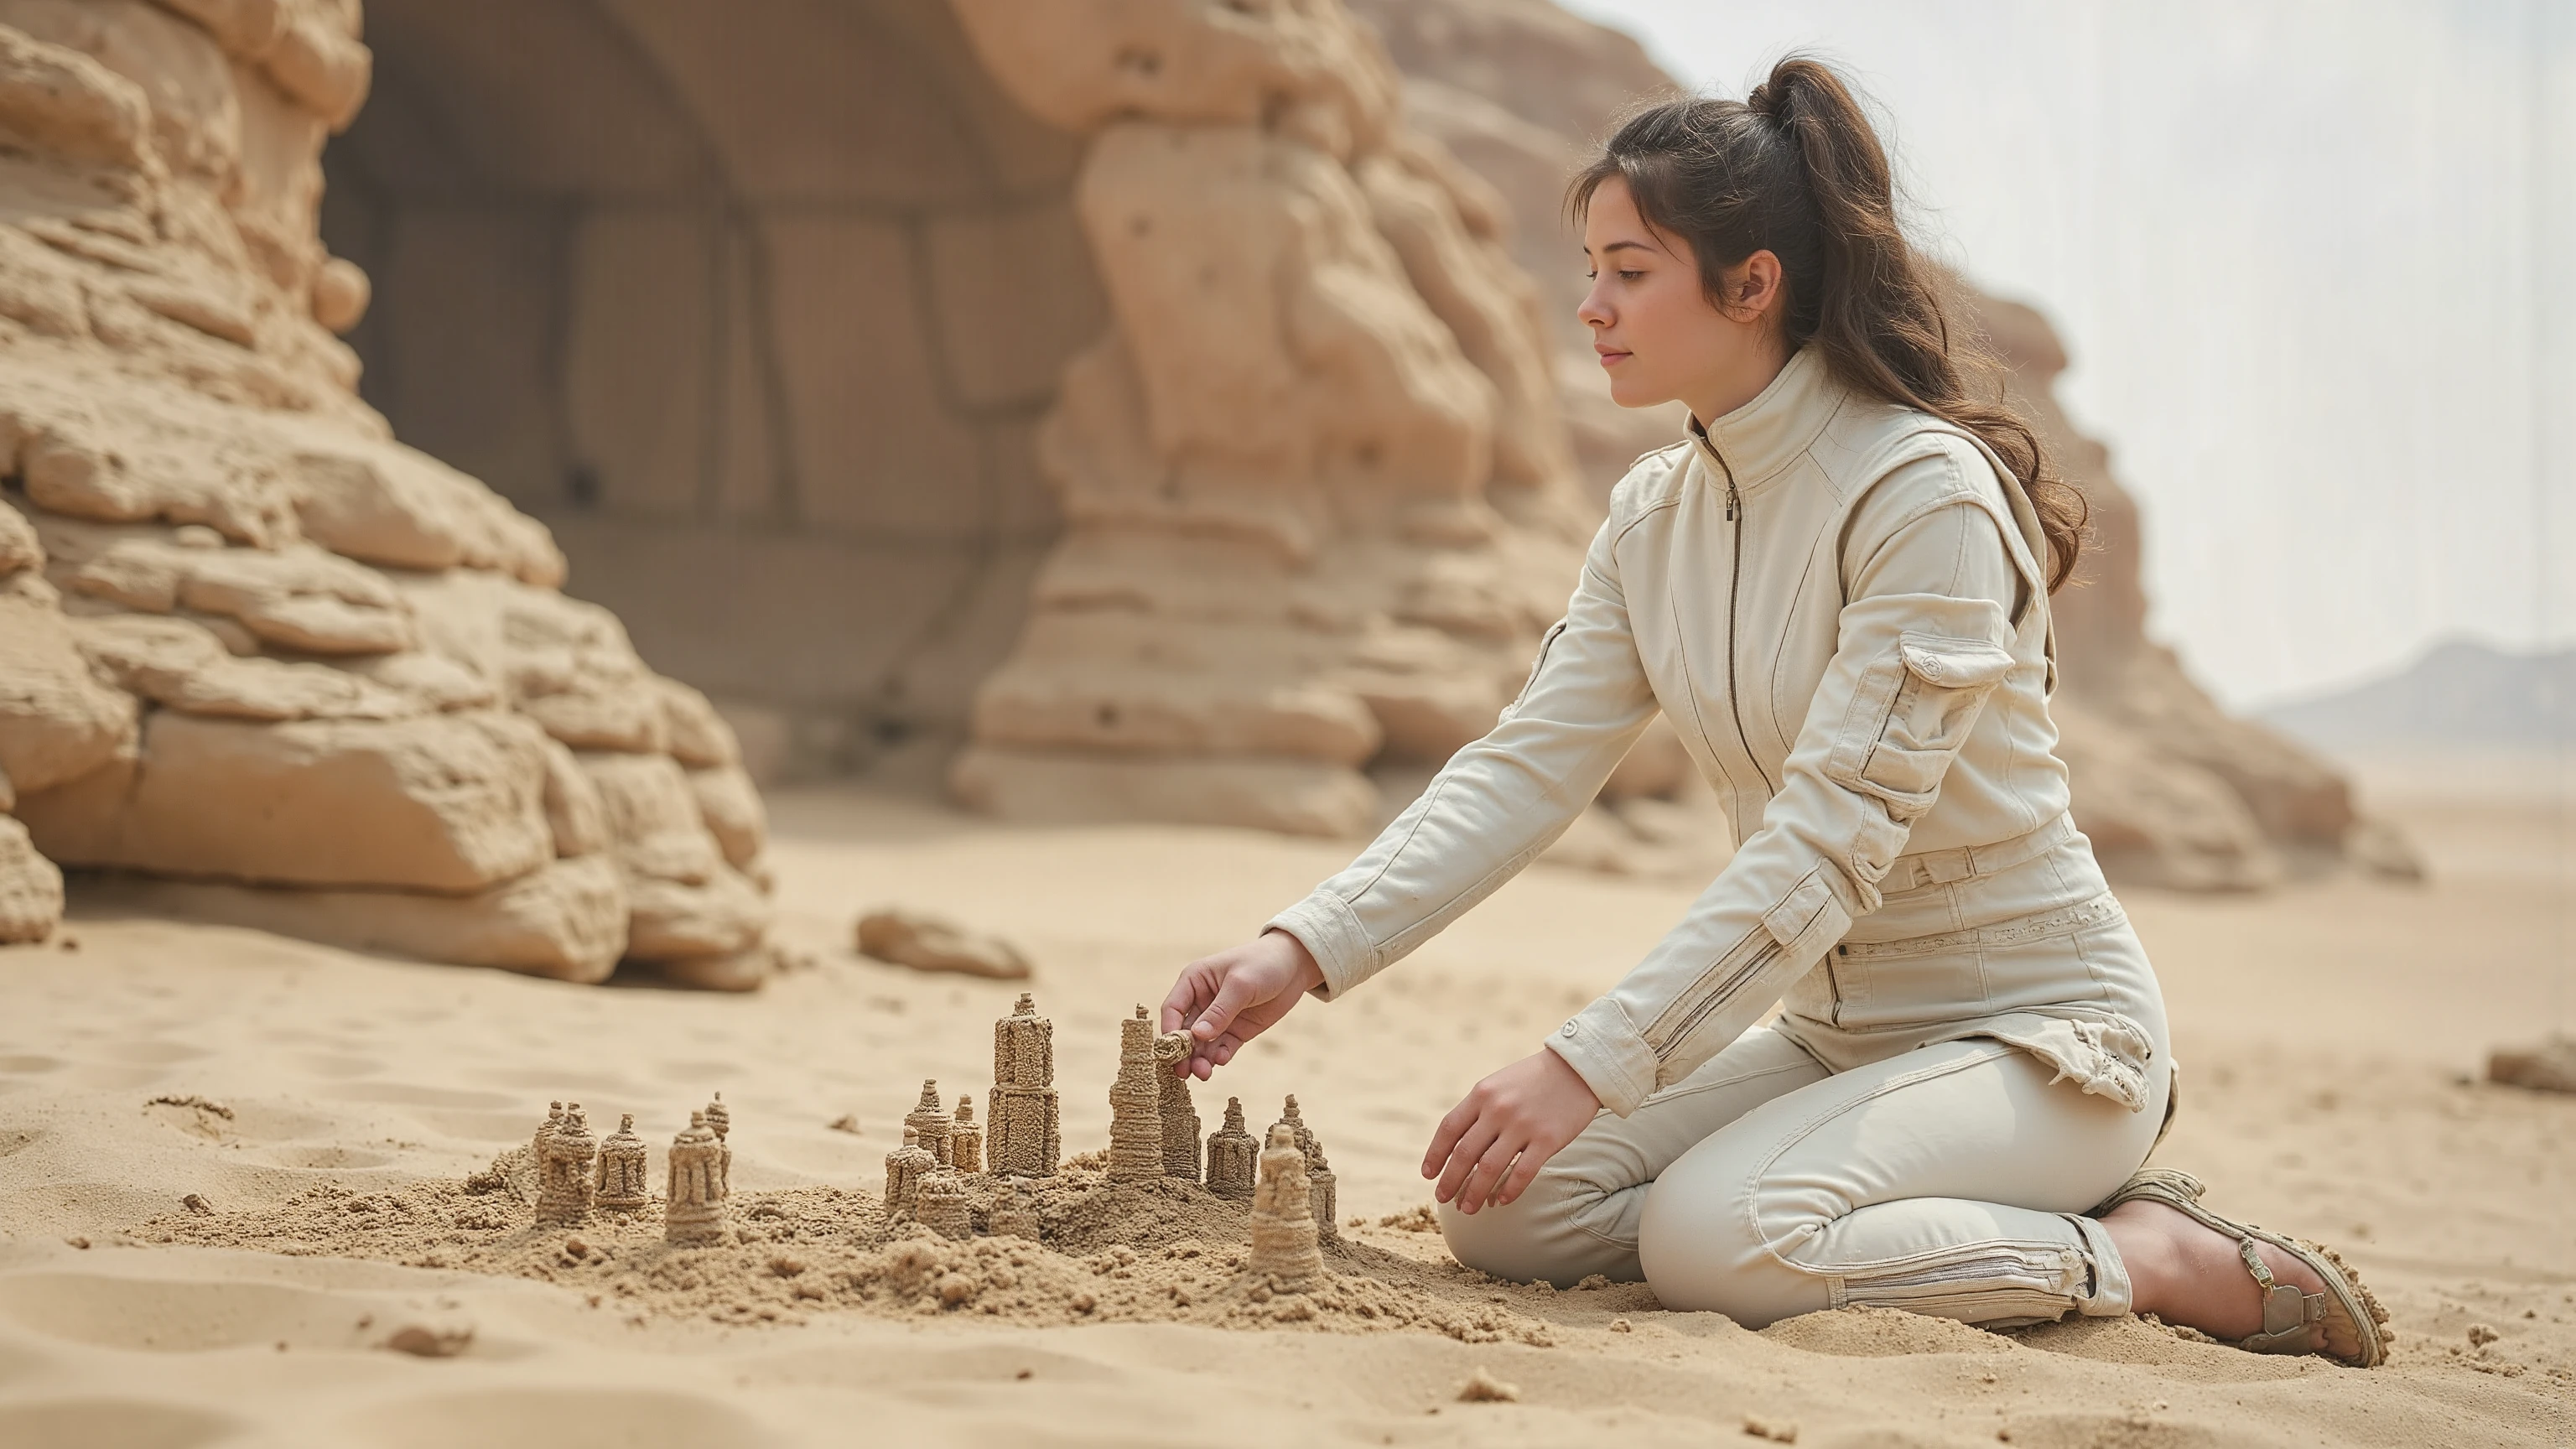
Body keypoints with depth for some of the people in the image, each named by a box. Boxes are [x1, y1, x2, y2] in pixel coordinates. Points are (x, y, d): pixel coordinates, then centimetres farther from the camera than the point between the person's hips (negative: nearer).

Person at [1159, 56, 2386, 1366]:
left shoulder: (1927, 493, -20)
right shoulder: (1654, 517, 4)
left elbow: (1831, 838, -26)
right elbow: (1526, 767, -1)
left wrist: (1587, 1065, -30)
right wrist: (1304, 950, -14)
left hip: (2032, 1027, -7)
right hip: (1834, 1031, 8)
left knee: (1717, 1237, -30)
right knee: (1503, 1210, -9)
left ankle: (2151, 1255, -7)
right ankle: (1953, 1224, 4)